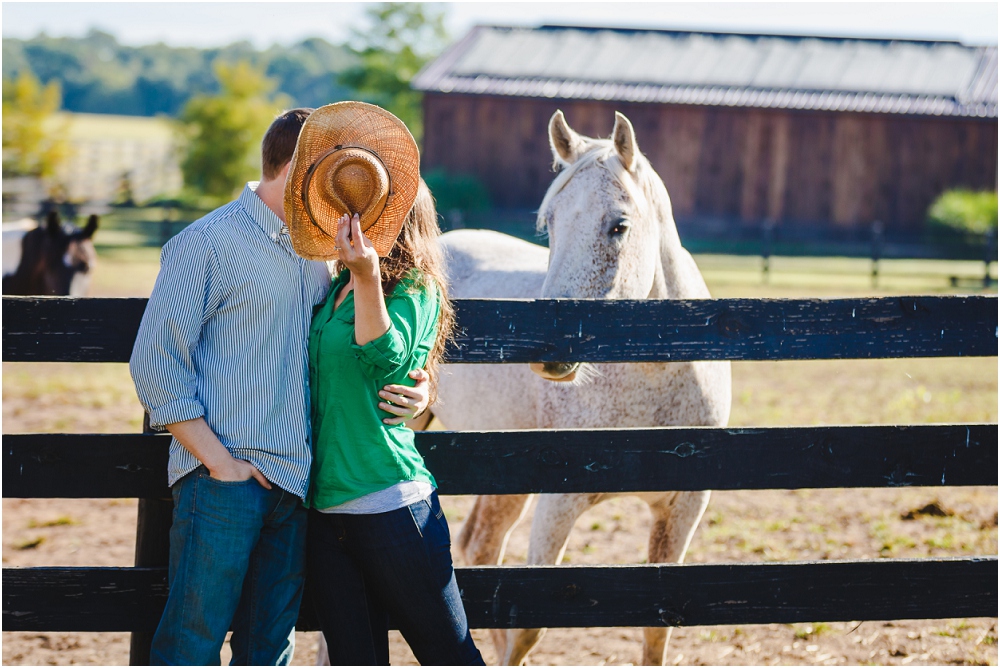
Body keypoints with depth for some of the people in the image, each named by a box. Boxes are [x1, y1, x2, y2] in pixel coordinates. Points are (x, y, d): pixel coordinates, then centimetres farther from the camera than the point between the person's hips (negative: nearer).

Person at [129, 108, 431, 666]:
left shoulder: (317, 255, 19)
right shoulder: (206, 243, -3)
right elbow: (154, 364, -8)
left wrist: (414, 389, 6)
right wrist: (219, 462, -14)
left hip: (294, 487, 7)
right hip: (223, 485, -7)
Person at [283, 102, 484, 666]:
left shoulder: (414, 288, -4)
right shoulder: (335, 290, 16)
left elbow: (385, 358, -21)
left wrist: (366, 275, -31)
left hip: (392, 505, -7)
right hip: (326, 510, 7)